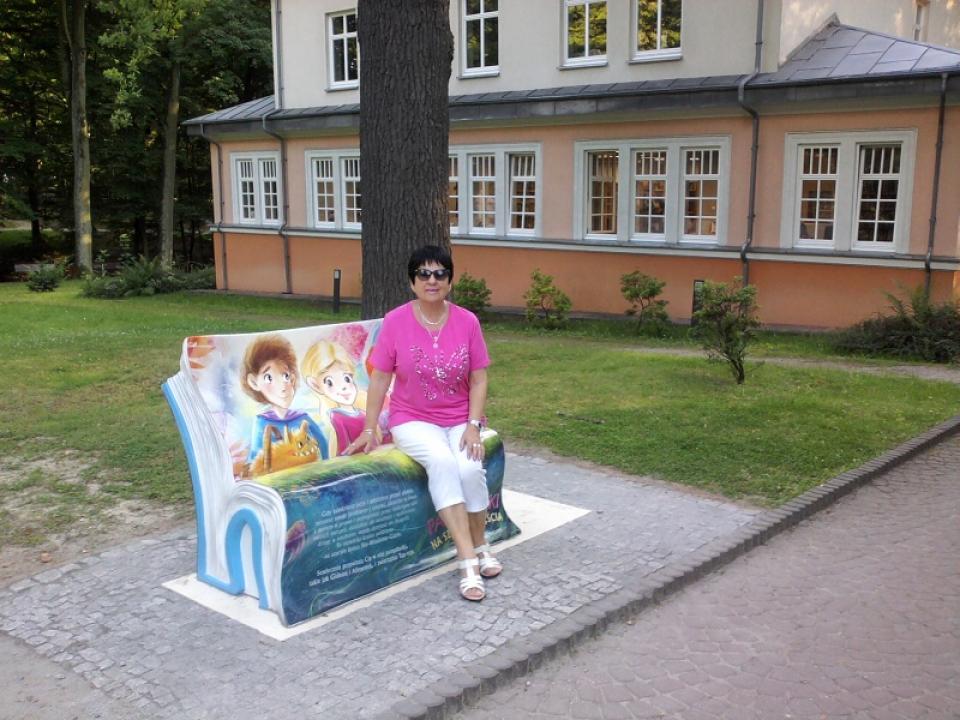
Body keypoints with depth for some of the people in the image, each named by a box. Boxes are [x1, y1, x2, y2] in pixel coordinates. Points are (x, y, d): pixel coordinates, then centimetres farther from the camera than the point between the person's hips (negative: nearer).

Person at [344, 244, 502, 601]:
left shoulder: (467, 321, -3)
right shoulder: (395, 321, -6)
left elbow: (478, 379, 0)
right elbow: (380, 378, -2)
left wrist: (473, 426, -11)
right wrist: (369, 430, -6)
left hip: (459, 420, 2)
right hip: (413, 420, -1)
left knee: (470, 468, -28)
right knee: (442, 461, -32)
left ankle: (480, 545, -2)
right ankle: (468, 559, -29)